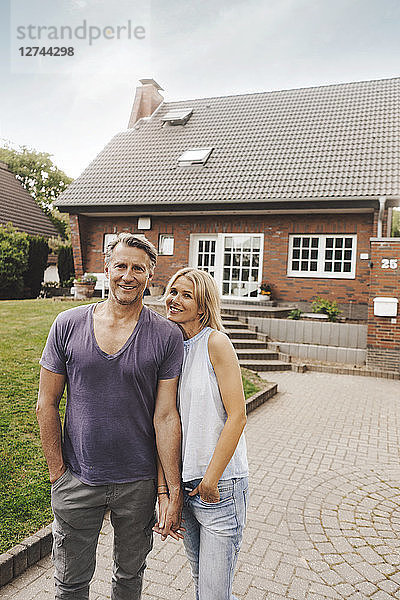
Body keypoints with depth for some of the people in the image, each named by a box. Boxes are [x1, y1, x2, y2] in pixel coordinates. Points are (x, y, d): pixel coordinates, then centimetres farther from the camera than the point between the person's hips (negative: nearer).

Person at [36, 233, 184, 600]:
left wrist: (174, 492, -9)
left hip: (138, 483, 0)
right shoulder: (68, 325, -6)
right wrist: (58, 472, -2)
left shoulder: (167, 336, -11)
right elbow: (47, 405, -1)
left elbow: (166, 417, -10)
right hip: (77, 481, 1)